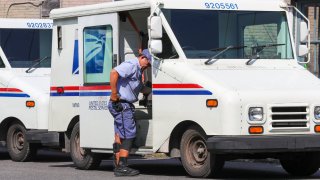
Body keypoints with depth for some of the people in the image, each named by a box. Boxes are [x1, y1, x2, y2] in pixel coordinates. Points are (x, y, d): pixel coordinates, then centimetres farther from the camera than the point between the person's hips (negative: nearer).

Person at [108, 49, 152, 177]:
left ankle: (118, 166, 15)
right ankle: (122, 167, -13)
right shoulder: (131, 65, -13)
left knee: (120, 136, 11)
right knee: (129, 135, -11)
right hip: (121, 105, -11)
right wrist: (114, 93, -25)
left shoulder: (138, 70, 21)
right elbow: (114, 73, -28)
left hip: (125, 105, 11)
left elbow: (141, 88, 31)